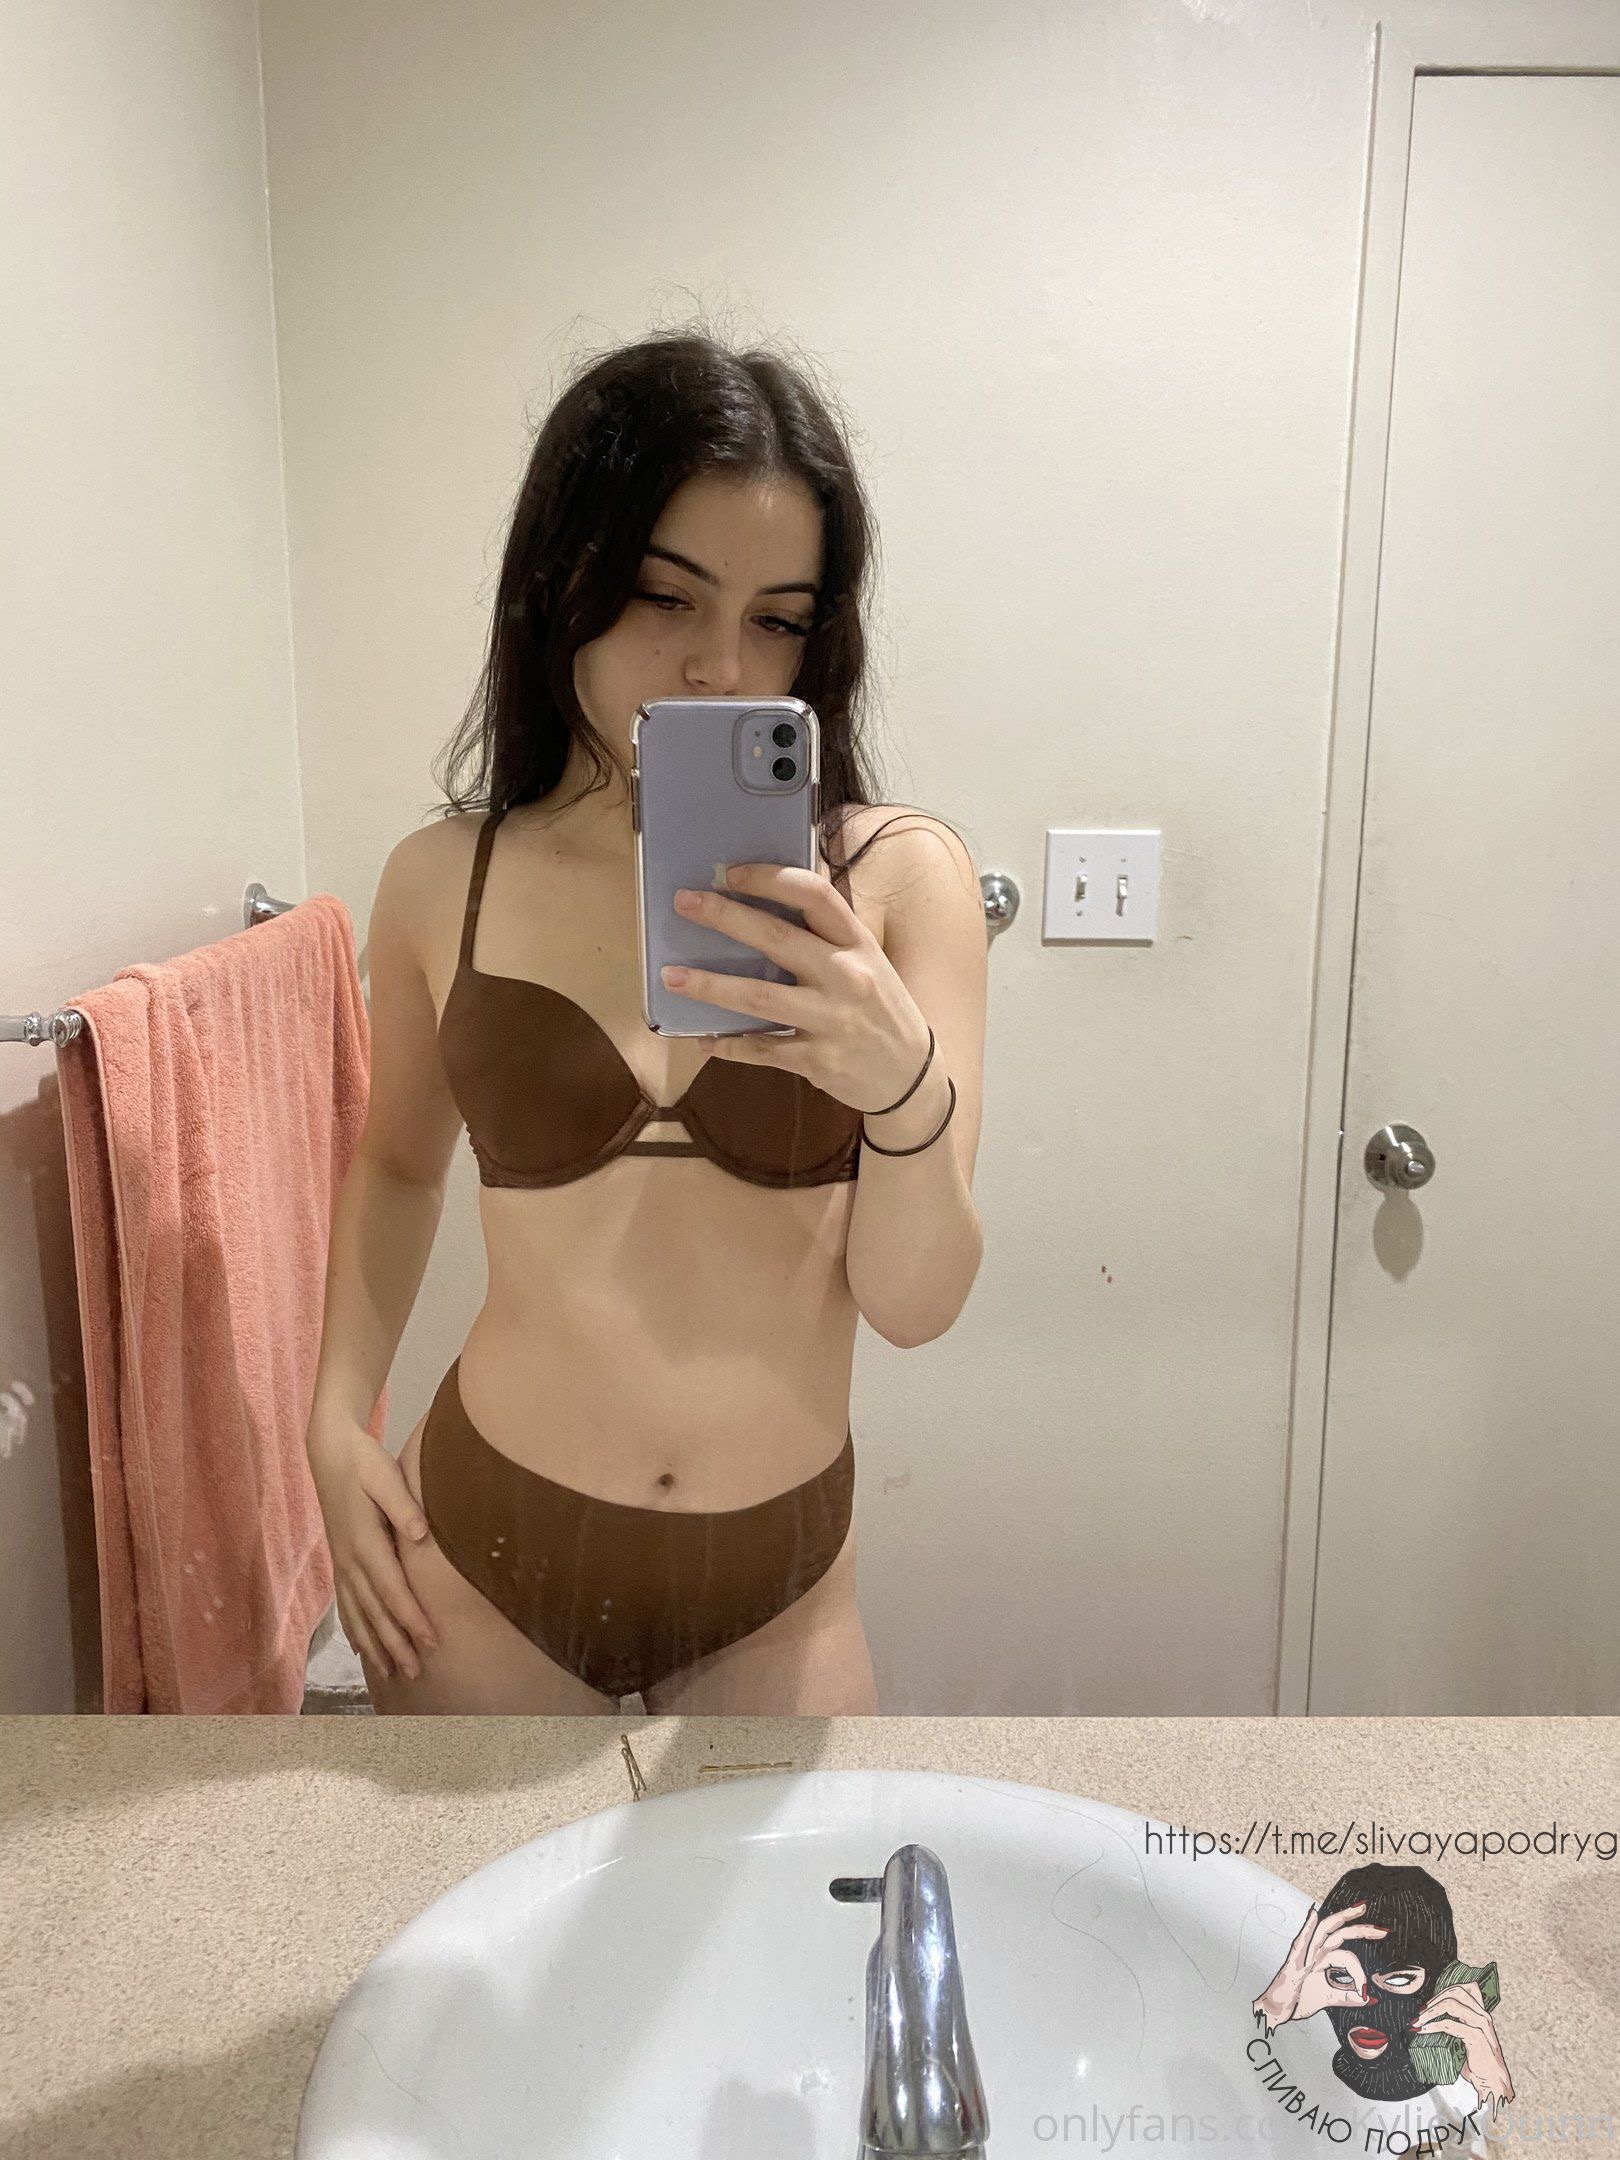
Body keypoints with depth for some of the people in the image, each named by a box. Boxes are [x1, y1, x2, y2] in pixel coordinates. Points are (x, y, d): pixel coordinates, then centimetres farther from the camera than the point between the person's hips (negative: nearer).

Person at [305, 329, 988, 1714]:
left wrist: (906, 1083, -31)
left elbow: (917, 1307, -12)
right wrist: (338, 1419, 1)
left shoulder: (898, 874, -10)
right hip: (485, 1551, 1)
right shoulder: (444, 884, -6)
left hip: (776, 1581, 0)